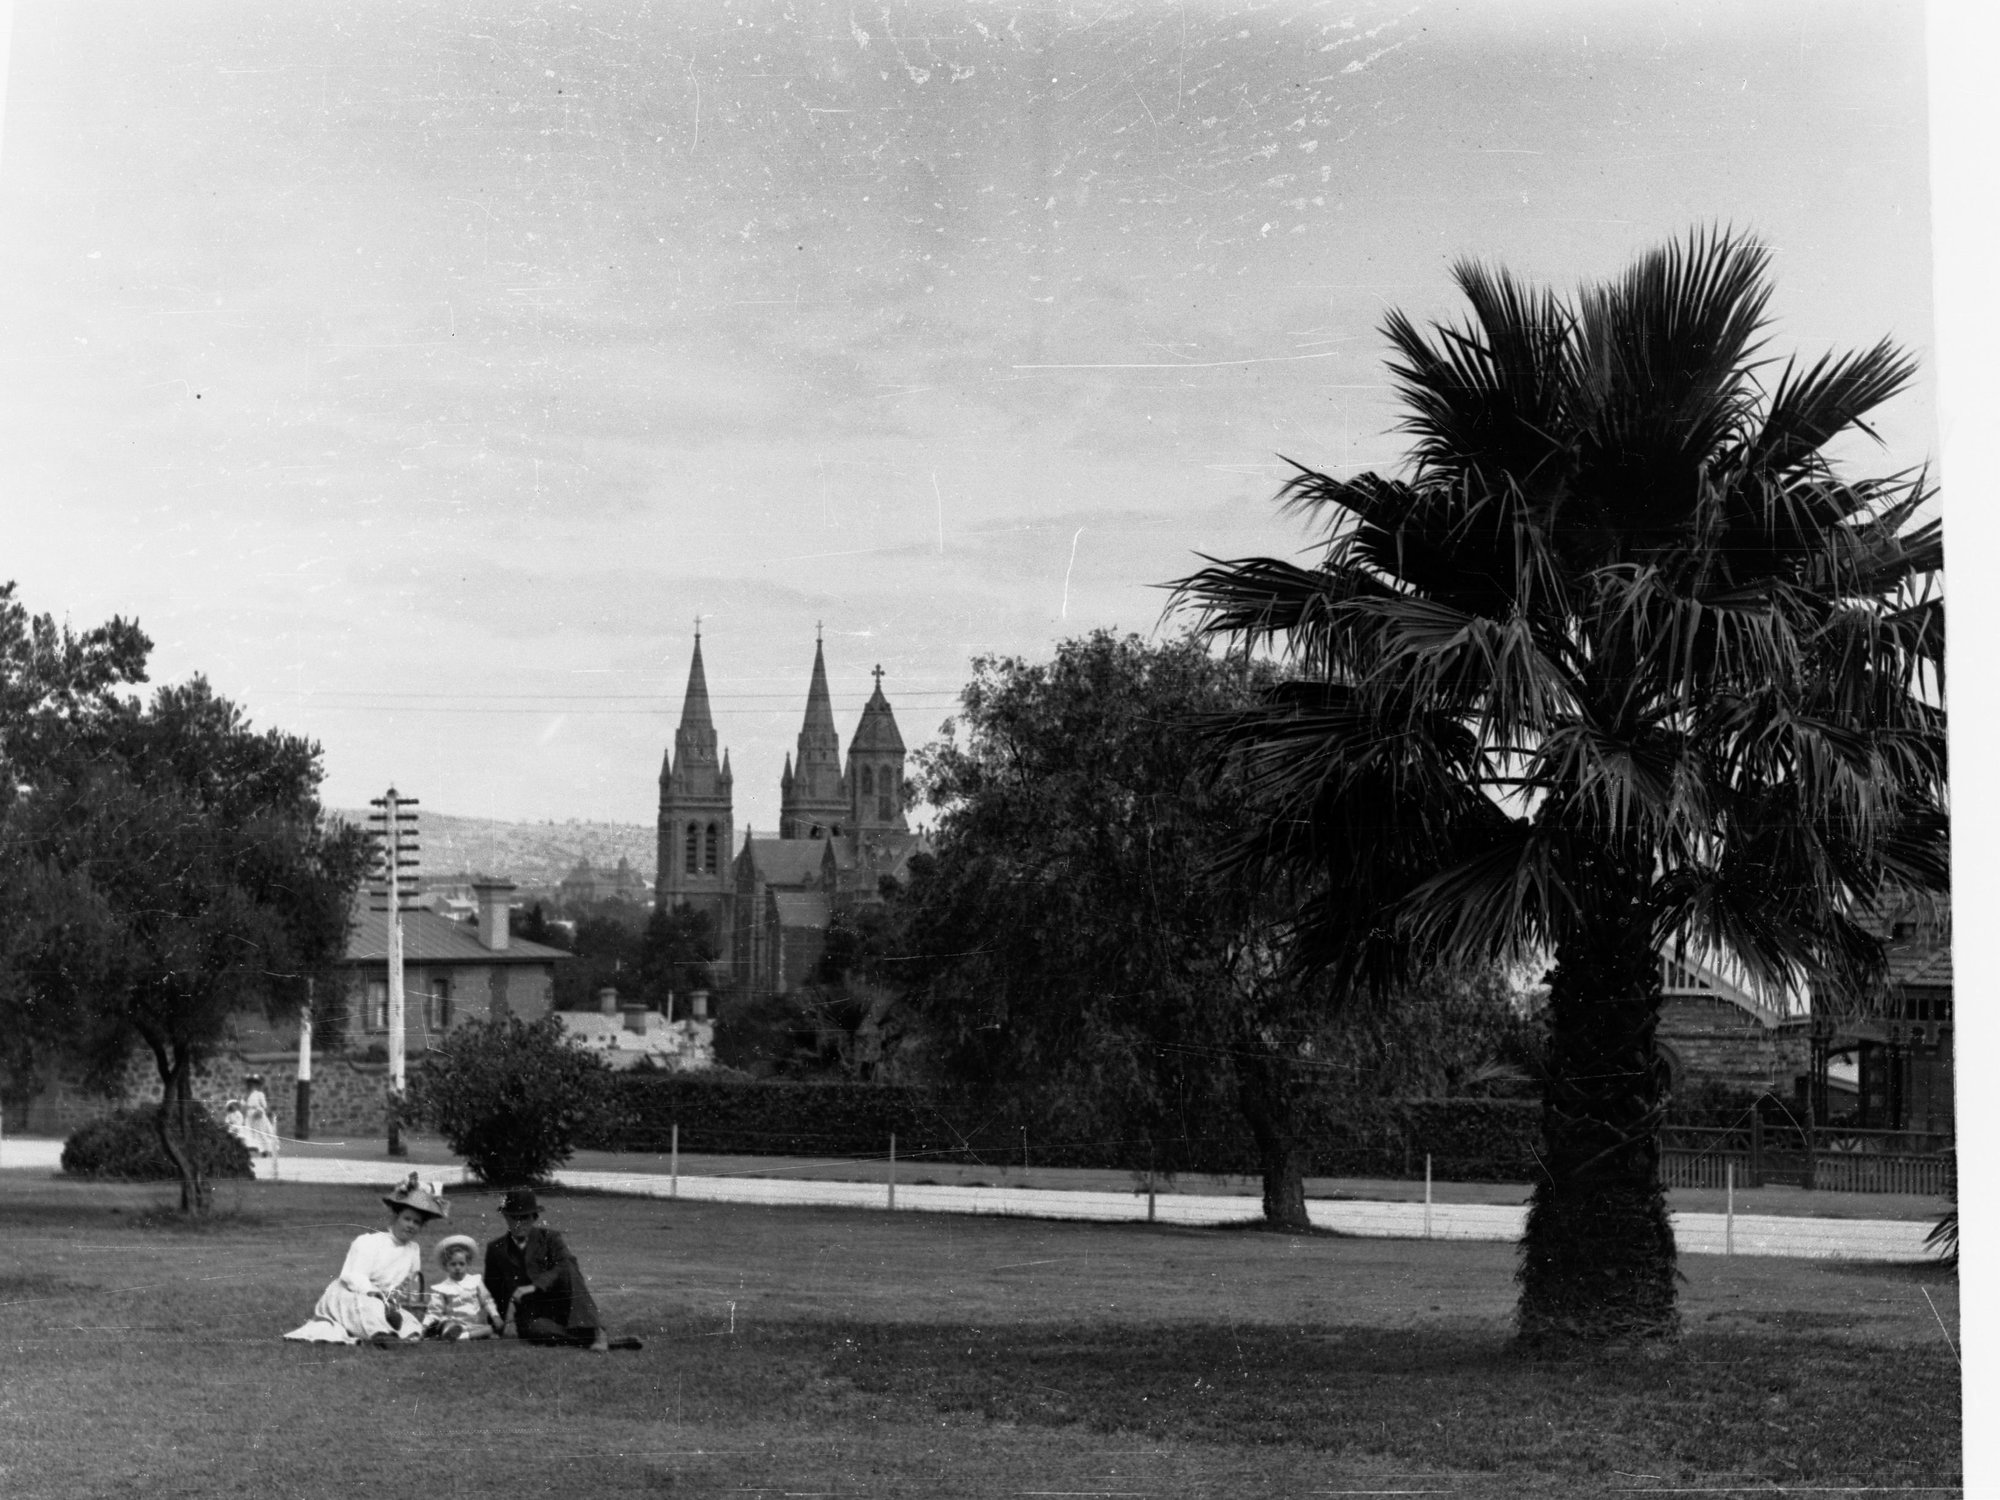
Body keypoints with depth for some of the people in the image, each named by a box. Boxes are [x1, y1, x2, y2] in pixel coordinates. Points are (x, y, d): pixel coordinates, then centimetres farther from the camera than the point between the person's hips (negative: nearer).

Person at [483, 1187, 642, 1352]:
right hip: (529, 1316, 0)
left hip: (557, 1306, 0)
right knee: (533, 1329, -38)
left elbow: (567, 1263, -15)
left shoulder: (548, 1238, 5)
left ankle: (596, 1333, -39)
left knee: (568, 1271, -30)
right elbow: (492, 1291, 19)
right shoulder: (495, 1248, 12)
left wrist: (535, 1286, -27)